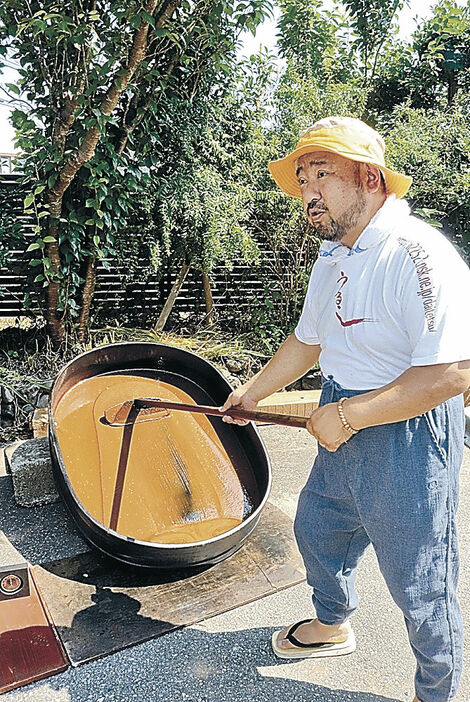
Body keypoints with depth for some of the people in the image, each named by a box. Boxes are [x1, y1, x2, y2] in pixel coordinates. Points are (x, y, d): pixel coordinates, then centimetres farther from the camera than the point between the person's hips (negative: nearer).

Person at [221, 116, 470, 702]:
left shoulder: (417, 254, -23)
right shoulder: (331, 260, 7)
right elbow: (308, 340, 20)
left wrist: (345, 416, -24)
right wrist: (253, 392, 25)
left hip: (409, 433, -9)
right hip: (343, 427, 9)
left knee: (418, 585, 8)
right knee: (316, 528, 25)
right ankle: (332, 626, 54)